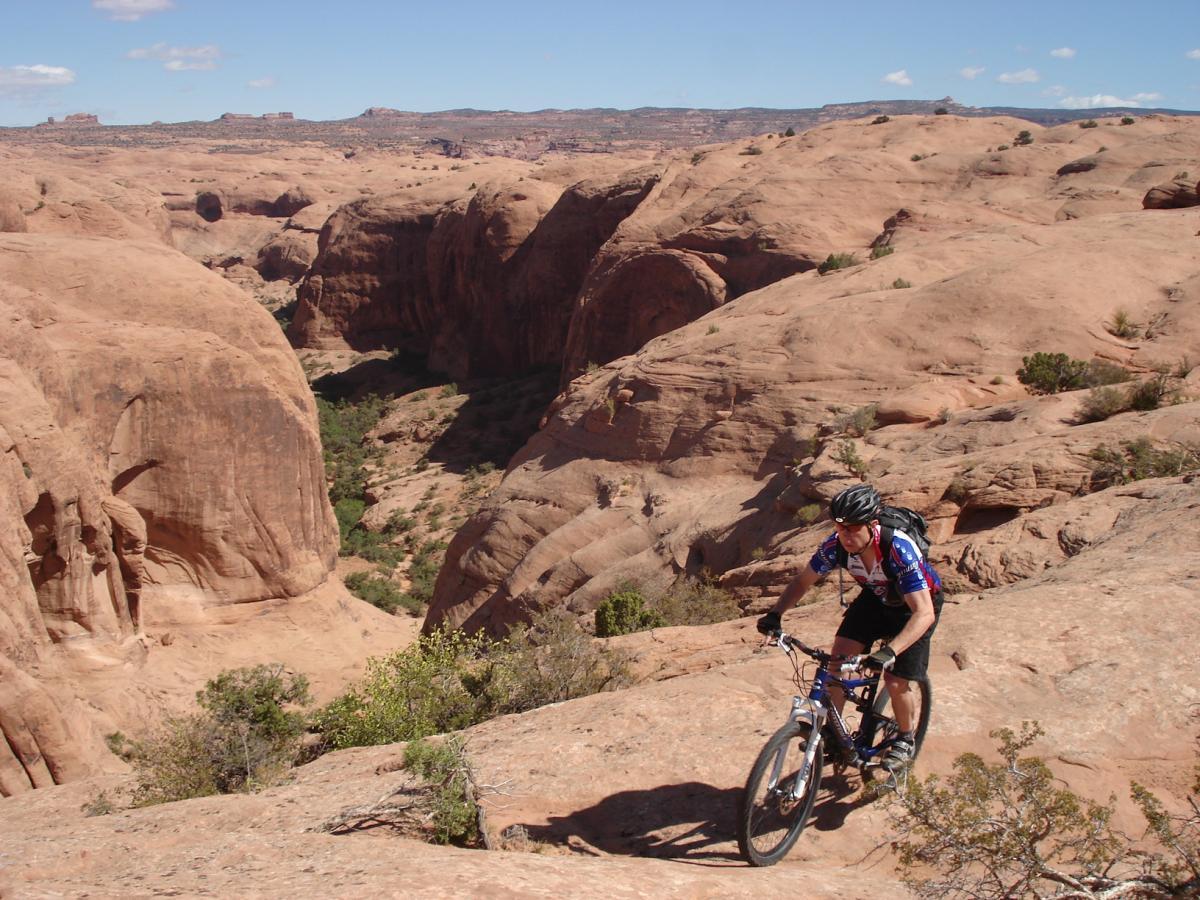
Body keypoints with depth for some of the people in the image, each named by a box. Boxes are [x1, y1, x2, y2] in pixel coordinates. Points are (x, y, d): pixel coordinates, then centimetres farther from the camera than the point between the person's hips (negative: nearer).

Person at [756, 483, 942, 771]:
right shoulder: (836, 545, -26)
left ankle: (906, 740, 19)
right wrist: (775, 614, -25)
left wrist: (890, 651, -56)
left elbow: (924, 613, -44)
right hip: (876, 596, 5)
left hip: (917, 604, -4)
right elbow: (803, 581, -9)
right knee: (838, 658, -11)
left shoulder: (899, 548, -41)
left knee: (895, 680, -9)